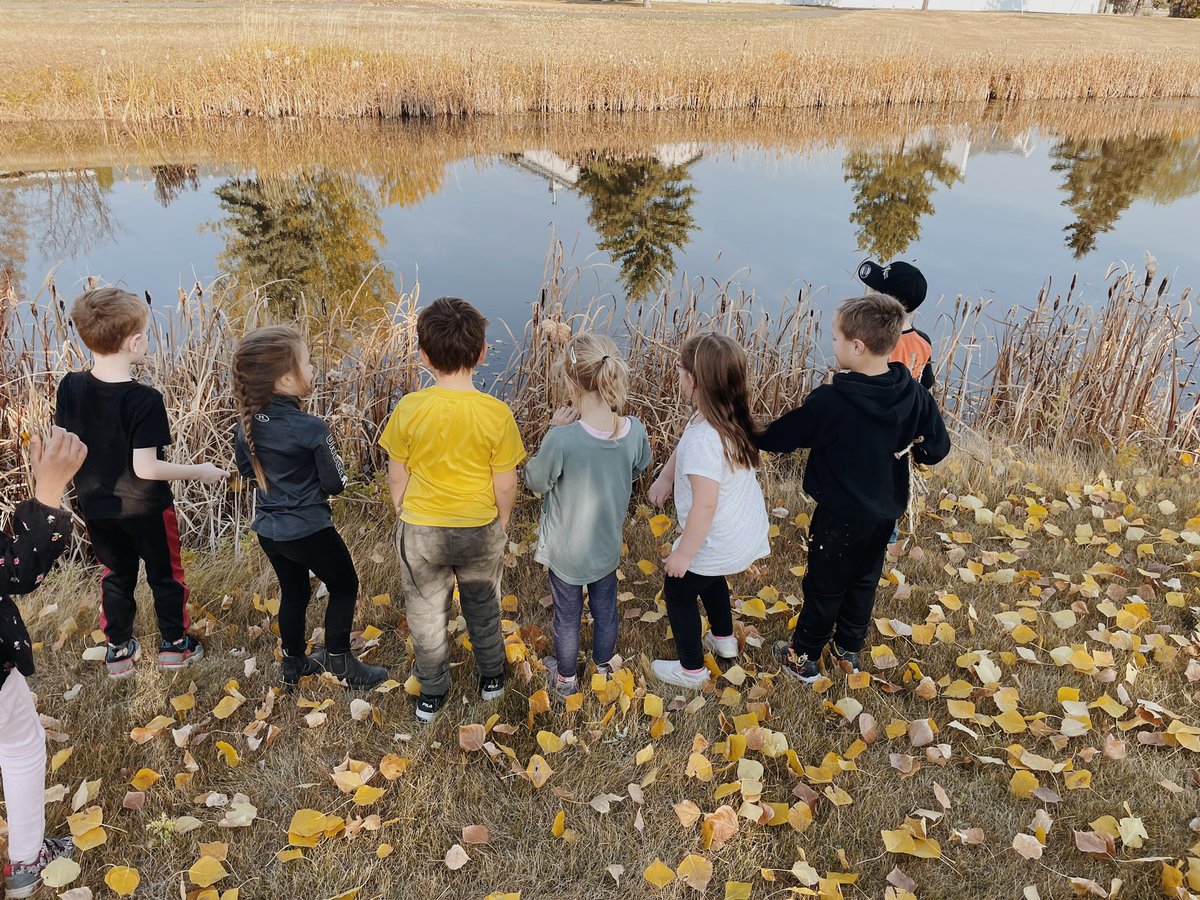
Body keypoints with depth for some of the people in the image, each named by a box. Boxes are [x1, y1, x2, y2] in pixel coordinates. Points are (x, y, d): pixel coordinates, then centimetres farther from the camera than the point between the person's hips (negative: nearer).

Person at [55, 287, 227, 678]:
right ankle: (174, 643, 32)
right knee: (166, 574, 17)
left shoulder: (70, 387, -12)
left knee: (116, 575, 24)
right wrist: (200, 471, -14)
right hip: (145, 509, -5)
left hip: (96, 506, 5)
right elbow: (145, 468, -26)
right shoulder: (144, 400, -28)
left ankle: (119, 650, 36)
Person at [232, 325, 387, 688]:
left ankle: (293, 663, 38)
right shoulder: (311, 429, -25)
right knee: (344, 587, 14)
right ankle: (338, 661, 20)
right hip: (308, 529, -7)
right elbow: (335, 484, -14)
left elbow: (246, 469, 11)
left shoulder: (247, 422, -5)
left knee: (294, 593, 24)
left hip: (267, 528, 7)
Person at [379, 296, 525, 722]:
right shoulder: (497, 414, -21)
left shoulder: (408, 409, -19)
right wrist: (502, 522, 8)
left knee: (426, 613, 21)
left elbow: (397, 476, -7)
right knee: (482, 606, 25)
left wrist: (405, 516, 11)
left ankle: (432, 693, 40)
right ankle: (491, 676, 47)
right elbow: (506, 485, -12)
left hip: (420, 530, 0)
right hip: (480, 529, 0)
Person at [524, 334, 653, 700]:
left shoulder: (562, 439, -36)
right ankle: (604, 662, 54)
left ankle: (566, 677, 45)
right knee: (605, 606, 28)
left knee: (567, 615, 21)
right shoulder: (634, 431, -22)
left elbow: (535, 481, -17)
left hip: (566, 549, -3)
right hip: (608, 544, 3)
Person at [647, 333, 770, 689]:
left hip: (717, 541, -8)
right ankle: (724, 639, 56)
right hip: (745, 530, 9)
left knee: (678, 591, 16)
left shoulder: (704, 439, -36)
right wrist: (665, 476, 0)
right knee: (709, 577, 35)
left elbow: (705, 505, -32)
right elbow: (683, 448, 12)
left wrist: (683, 554, -20)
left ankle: (691, 670, 34)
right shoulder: (731, 417, -7)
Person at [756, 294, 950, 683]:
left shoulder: (830, 401, -28)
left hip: (840, 516, -5)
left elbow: (779, 438, -17)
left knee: (824, 588, 14)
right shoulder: (914, 394, -13)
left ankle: (804, 658, 32)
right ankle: (848, 651, 43)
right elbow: (936, 450, -3)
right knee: (864, 582, 24)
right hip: (885, 513, 5)